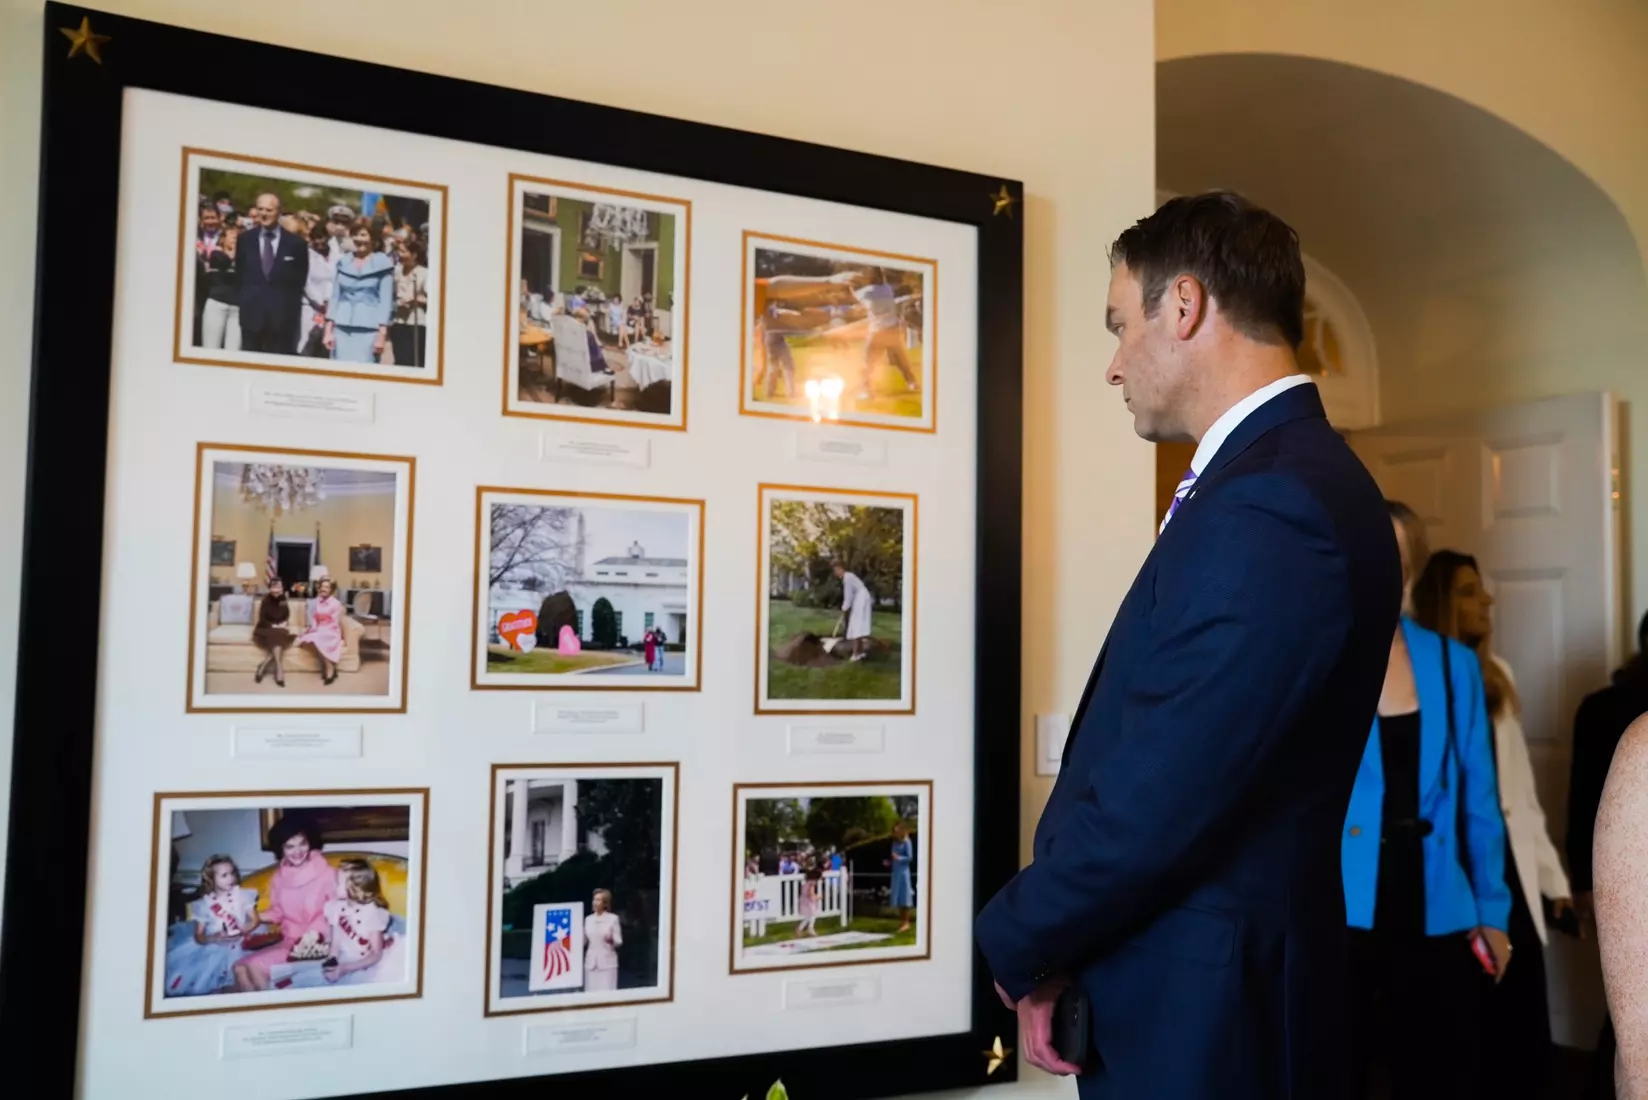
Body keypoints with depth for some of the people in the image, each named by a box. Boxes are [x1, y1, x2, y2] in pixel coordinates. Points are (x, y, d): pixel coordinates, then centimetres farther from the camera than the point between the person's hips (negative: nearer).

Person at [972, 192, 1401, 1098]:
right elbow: (1136, 755, 6)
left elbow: (1153, 805, -26)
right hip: (1205, 989, 8)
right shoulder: (1282, 476, 9)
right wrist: (1055, 950, 1)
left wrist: (1019, 944, -8)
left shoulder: (1271, 505, -23)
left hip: (1198, 1012, -8)